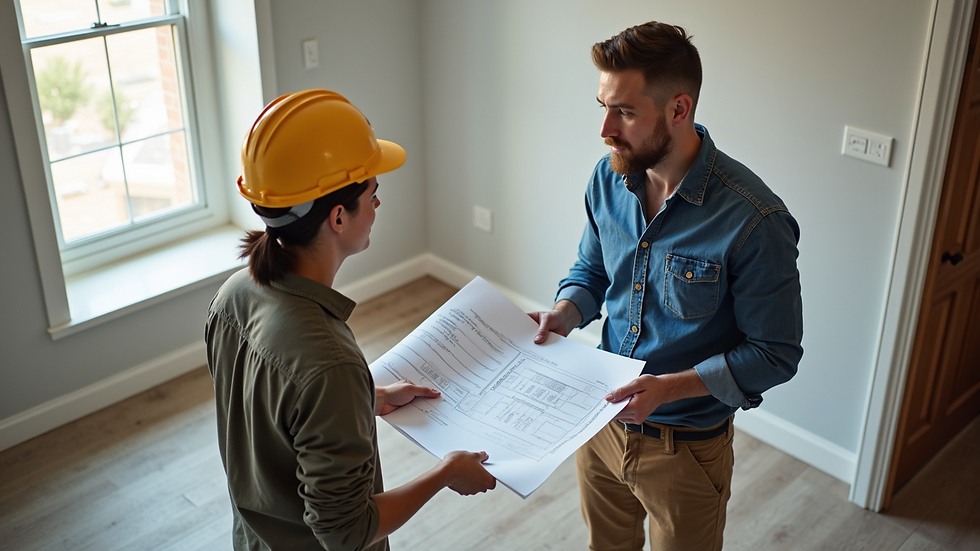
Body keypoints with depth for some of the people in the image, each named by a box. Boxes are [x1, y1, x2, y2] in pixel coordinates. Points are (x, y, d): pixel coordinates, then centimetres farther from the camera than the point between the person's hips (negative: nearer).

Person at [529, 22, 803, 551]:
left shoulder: (753, 220, -27)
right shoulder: (608, 177, -7)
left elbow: (775, 353, -19)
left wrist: (671, 387, -30)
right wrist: (564, 312, -13)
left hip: (685, 445, -5)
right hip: (602, 418, 5)